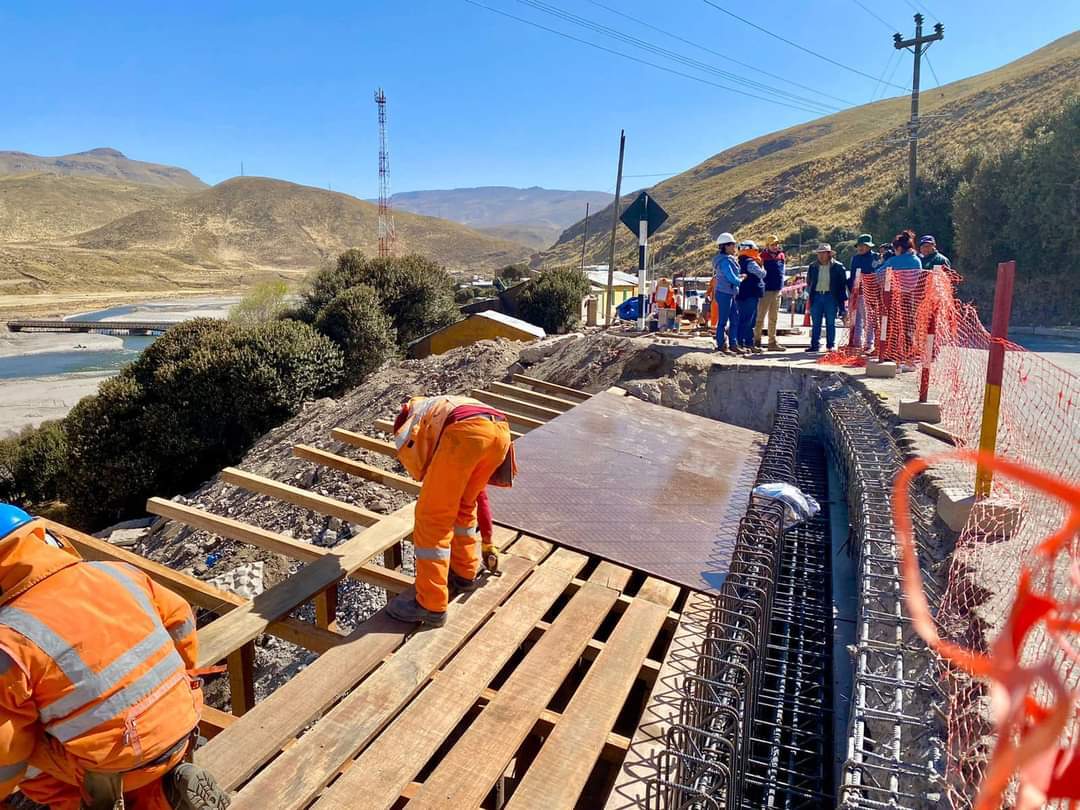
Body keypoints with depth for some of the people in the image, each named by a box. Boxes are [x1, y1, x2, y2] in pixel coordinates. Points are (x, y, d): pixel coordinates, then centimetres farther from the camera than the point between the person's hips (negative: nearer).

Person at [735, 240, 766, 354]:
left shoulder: (741, 262, 17)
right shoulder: (750, 263, -13)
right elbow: (762, 274, -13)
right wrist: (760, 264, 4)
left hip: (743, 296, 10)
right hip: (750, 296, -10)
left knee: (751, 322, 14)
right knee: (746, 321, -9)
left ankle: (749, 344, 19)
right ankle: (740, 344, -9)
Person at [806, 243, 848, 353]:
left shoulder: (837, 267, 0)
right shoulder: (812, 266, 9)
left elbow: (843, 283, 2)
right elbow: (809, 282, 18)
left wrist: (842, 298, -4)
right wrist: (810, 295, 9)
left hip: (831, 297, -3)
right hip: (816, 296, 3)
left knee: (830, 323, 3)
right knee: (815, 323, 3)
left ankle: (831, 345, 9)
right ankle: (815, 345, 7)